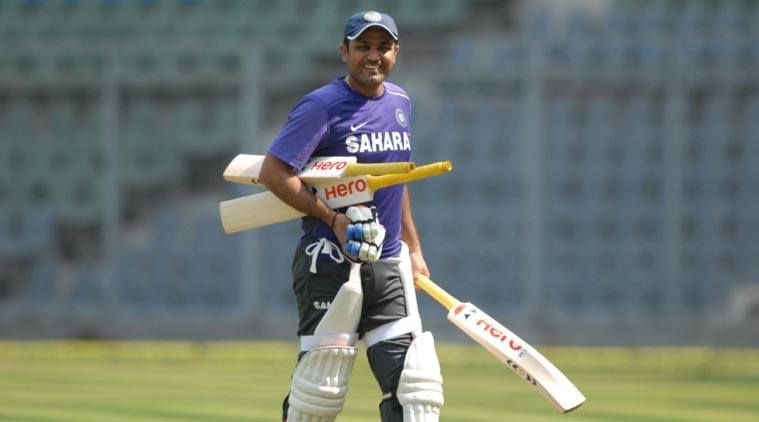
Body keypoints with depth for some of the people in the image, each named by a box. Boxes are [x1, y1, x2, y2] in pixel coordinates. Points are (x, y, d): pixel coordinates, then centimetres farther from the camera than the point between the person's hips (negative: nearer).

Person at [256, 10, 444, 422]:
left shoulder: (399, 102, 14)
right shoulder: (321, 106, -9)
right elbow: (273, 172, -14)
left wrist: (412, 248, 23)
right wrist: (333, 219, -19)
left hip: (389, 265, 6)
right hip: (330, 265, -6)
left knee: (414, 387, -3)